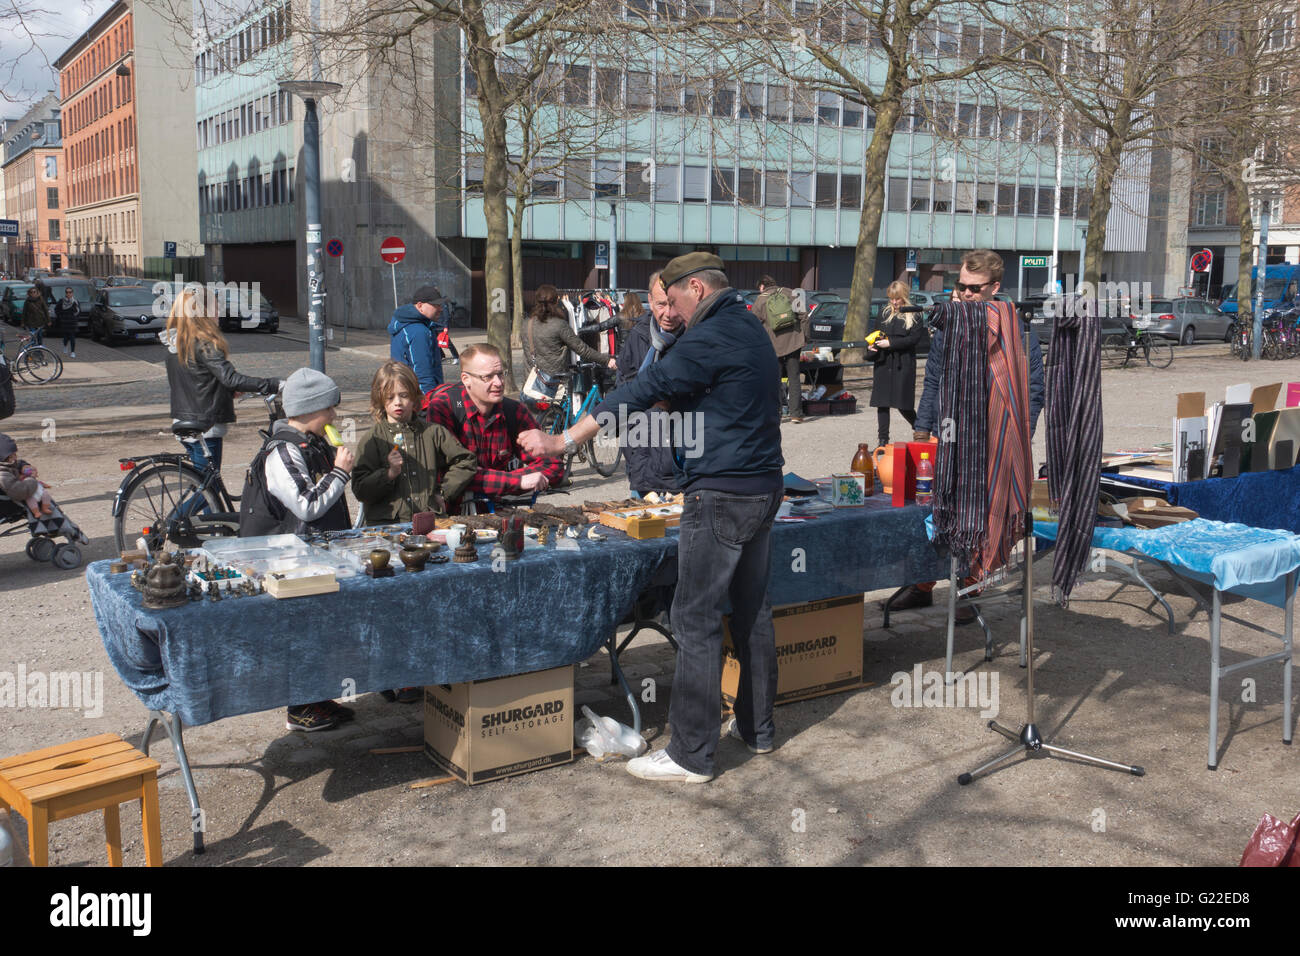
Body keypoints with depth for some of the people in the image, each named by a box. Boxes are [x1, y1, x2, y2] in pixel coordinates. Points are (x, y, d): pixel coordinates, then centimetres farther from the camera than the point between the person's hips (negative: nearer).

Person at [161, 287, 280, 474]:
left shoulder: (174, 342, 8)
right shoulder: (203, 344, -19)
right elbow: (231, 379, -29)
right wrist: (273, 385, -31)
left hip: (182, 422, 9)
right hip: (205, 427, -9)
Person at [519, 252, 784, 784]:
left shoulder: (710, 338, -15)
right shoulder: (751, 331, 16)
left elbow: (643, 390, -18)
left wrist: (562, 442, -16)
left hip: (721, 496, -10)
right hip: (763, 487, 10)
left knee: (696, 621, -5)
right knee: (752, 611, 17)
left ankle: (691, 755, 0)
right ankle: (757, 728, 29)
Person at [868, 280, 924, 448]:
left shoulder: (914, 315, -1)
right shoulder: (885, 313, 13)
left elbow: (914, 338, -10)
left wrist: (891, 343, -16)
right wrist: (872, 345, -2)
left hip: (903, 365, -4)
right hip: (883, 364, 4)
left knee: (904, 405, -2)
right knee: (882, 403, 2)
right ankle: (883, 441, 7)